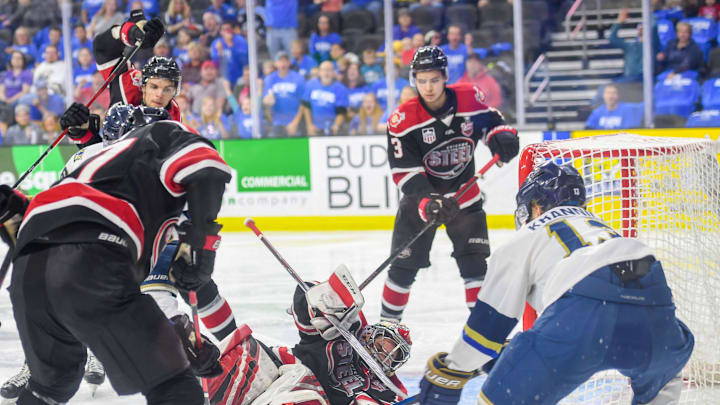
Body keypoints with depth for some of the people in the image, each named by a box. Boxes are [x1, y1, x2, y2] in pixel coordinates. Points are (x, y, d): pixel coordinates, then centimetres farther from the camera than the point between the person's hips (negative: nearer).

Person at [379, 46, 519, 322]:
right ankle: (388, 322, 15)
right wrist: (428, 201, -33)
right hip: (421, 198, -1)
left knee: (474, 258, -3)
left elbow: (491, 121, 6)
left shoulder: (469, 98, -14)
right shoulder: (402, 119, -20)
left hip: (464, 193, 1)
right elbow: (404, 170, -21)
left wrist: (502, 137, -18)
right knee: (404, 263, 1)